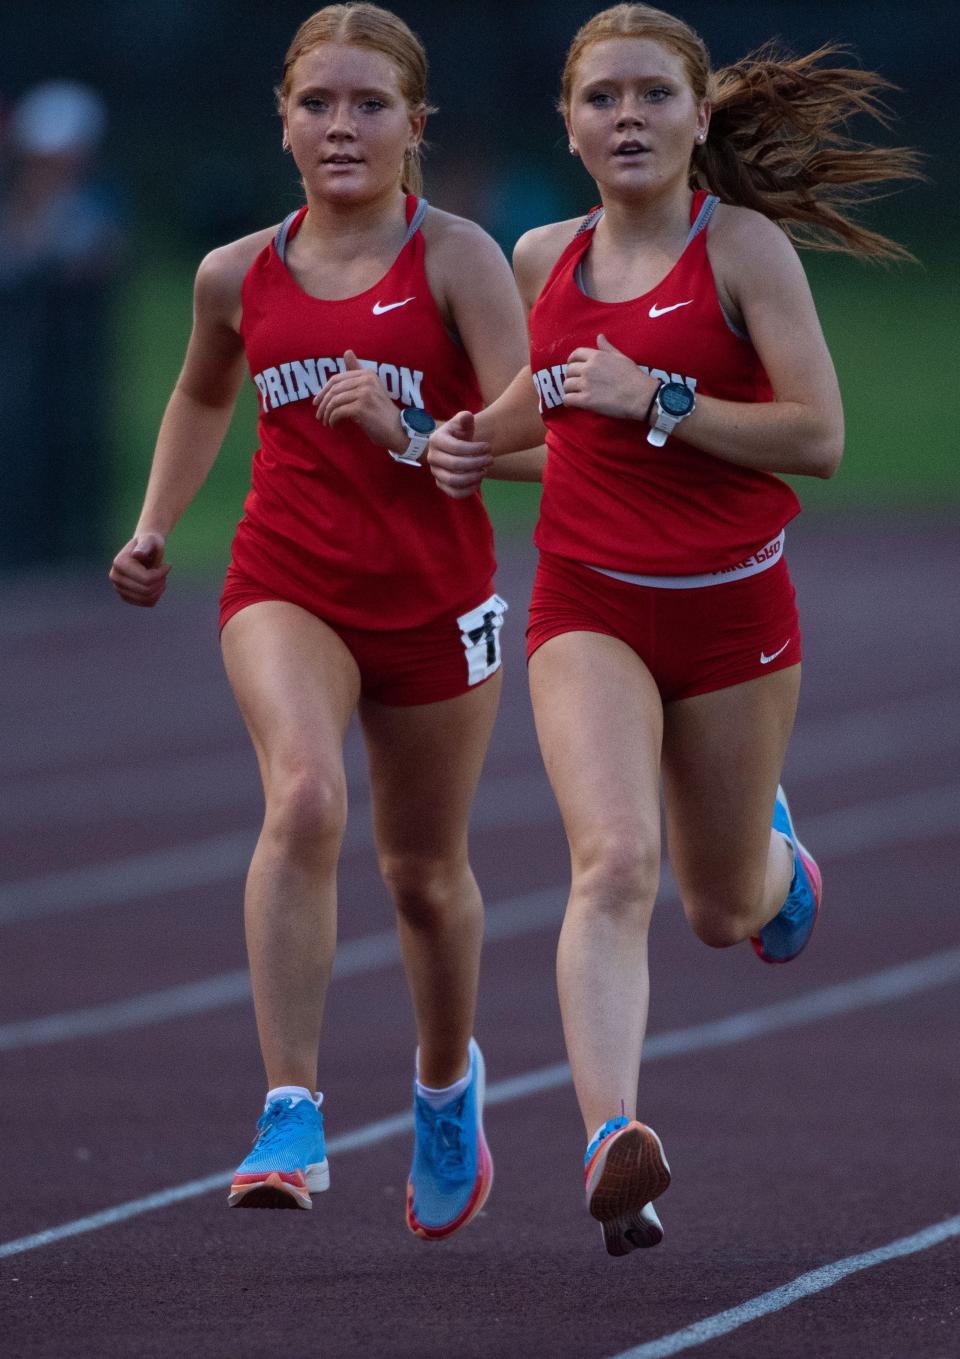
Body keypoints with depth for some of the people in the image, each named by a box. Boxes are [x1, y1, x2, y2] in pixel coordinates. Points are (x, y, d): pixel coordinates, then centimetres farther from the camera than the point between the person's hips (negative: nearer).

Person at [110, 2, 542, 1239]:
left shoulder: (456, 258, -8)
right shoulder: (239, 276, 3)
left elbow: (533, 440, -14)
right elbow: (202, 398, 25)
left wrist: (410, 432, -29)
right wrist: (154, 528, 15)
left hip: (434, 600, -1)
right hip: (286, 586, 1)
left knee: (425, 872, 14)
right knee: (305, 798, -28)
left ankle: (446, 1081, 45)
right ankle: (291, 1116, -30)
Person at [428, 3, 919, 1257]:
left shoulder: (745, 247, -10)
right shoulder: (544, 260, 4)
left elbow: (819, 437, -16)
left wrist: (654, 399, -23)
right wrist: (482, 439, 6)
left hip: (731, 605, -1)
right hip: (588, 603, 1)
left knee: (724, 910, 15)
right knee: (614, 862, -24)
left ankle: (774, 850, 53)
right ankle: (613, 1147, -35)